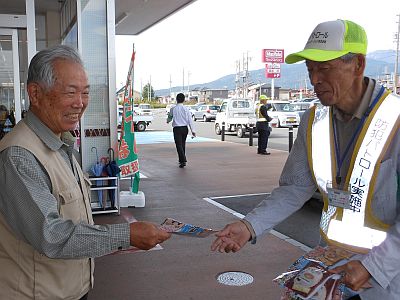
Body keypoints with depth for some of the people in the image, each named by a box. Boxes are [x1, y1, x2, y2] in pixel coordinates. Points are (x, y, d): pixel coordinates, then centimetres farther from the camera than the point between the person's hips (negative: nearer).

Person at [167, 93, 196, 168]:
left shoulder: (173, 109, -5)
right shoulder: (186, 109, -1)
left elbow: (169, 118, 8)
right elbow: (190, 120, -3)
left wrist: (168, 121, 32)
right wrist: (193, 130, -1)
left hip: (177, 128, -3)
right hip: (185, 128, 3)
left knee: (179, 145, -3)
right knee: (183, 144, 17)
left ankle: (183, 160, -16)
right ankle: (181, 160, 28)